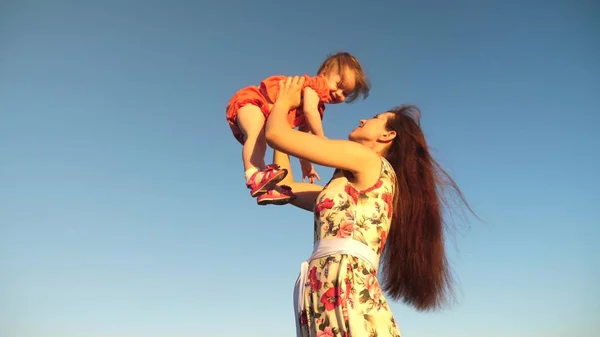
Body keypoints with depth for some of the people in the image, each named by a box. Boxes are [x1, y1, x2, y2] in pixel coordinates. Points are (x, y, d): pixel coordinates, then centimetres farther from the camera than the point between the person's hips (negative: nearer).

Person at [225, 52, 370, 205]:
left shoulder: (318, 107, 17)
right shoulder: (317, 83, -13)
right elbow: (309, 110, -30)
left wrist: (305, 163, 17)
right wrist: (321, 139, -21)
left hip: (266, 115, 11)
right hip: (249, 101, -11)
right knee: (256, 133, -34)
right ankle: (254, 175, -42)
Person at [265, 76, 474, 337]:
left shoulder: (368, 160, 2)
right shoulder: (356, 190, 25)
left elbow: (276, 134, 1)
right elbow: (287, 186, 30)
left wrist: (284, 100, 25)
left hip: (344, 289, -8)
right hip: (334, 291, 8)